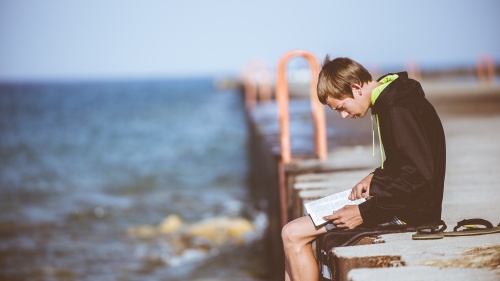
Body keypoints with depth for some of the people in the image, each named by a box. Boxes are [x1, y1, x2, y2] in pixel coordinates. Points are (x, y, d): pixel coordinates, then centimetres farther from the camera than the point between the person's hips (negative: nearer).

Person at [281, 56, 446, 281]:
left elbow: (419, 175, -26)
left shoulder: (399, 110, -21)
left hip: (407, 210, -11)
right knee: (294, 233, 11)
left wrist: (365, 212, -24)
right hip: (396, 202, 11)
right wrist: (374, 178, 4)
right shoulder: (389, 101, 10)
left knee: (293, 234, -12)